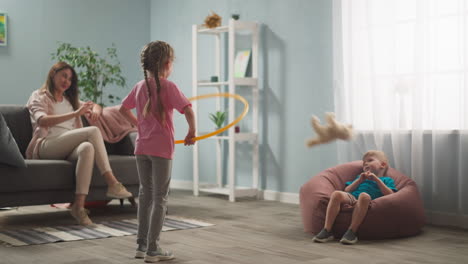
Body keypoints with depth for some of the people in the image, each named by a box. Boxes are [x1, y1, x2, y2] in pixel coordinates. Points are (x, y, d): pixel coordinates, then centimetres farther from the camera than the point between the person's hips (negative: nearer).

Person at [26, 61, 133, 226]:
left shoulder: (70, 100, 32)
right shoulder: (39, 97, 11)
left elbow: (97, 106, 31)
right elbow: (43, 121, -10)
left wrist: (95, 110, 2)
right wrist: (75, 113, -21)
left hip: (68, 149, 5)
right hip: (46, 146, -5)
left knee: (88, 148, -36)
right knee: (93, 131, -28)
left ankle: (79, 205, -46)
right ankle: (111, 182, -33)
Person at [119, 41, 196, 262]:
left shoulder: (139, 87, 7)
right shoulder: (168, 87, -11)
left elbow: (123, 109, 20)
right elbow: (188, 110, -21)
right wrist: (192, 132, -6)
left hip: (141, 147, 6)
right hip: (162, 148, -6)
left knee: (145, 195, 15)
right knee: (160, 198, 2)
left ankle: (142, 245, 20)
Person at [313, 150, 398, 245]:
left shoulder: (387, 180, 28)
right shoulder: (361, 177, 41)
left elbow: (389, 194, 7)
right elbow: (347, 190, 26)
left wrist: (376, 179, 5)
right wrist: (359, 180, 15)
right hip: (351, 197, 3)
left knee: (364, 195, -40)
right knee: (336, 193, -31)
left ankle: (352, 231, -40)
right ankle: (327, 230, -35)